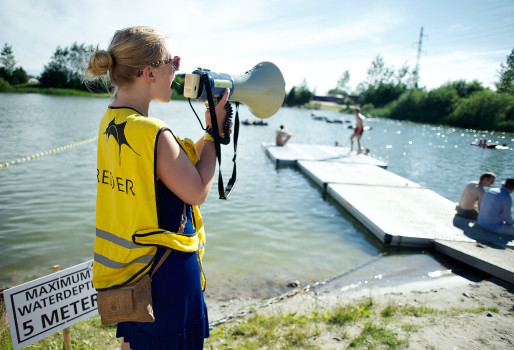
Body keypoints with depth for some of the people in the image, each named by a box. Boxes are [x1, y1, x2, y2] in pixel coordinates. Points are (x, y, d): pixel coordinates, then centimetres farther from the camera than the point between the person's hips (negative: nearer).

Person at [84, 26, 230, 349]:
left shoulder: (110, 122, 2)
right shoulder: (153, 133, -26)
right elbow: (197, 192, -15)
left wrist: (210, 134, 6)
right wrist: (213, 131, -8)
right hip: (165, 271, -8)